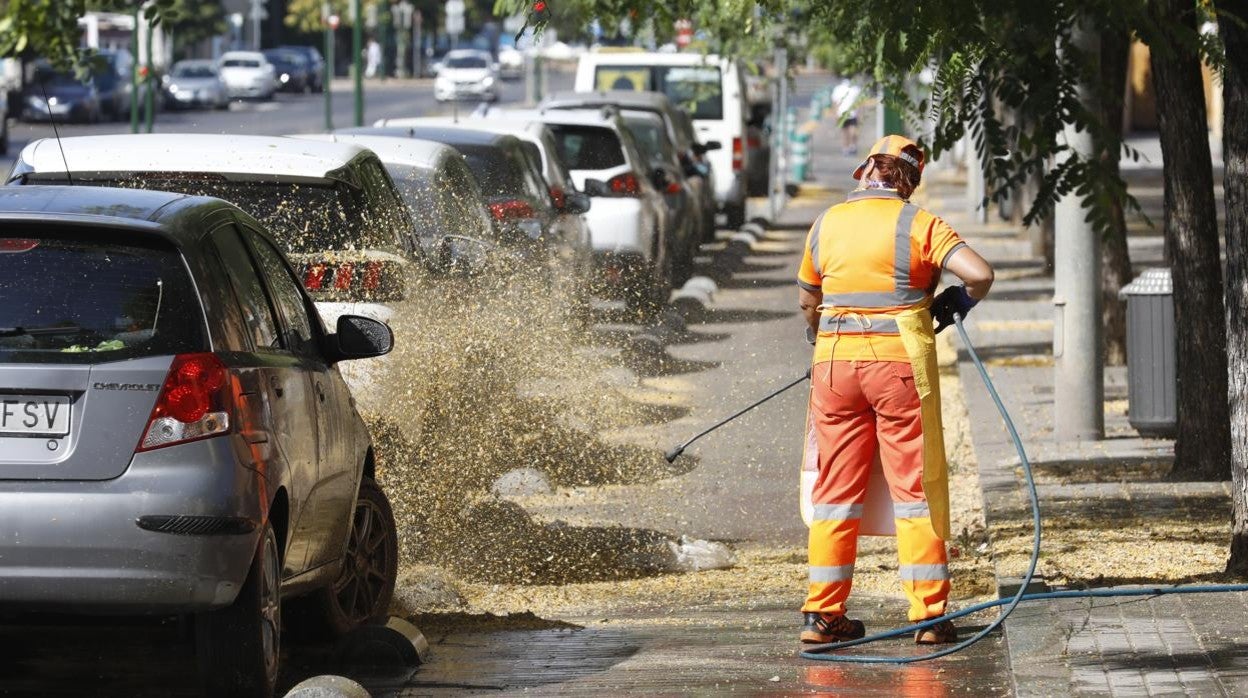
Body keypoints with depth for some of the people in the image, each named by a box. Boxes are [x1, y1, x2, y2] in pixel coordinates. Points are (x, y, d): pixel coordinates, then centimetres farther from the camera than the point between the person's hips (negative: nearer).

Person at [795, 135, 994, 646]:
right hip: (900, 363, -3)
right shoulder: (917, 225, -4)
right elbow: (979, 274, -14)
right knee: (916, 488, 2)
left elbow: (807, 302, 20)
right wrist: (958, 303, 7)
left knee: (836, 489, 9)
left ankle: (822, 612, 8)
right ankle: (928, 614, 0)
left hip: (835, 362, 3)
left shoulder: (826, 225, 8)